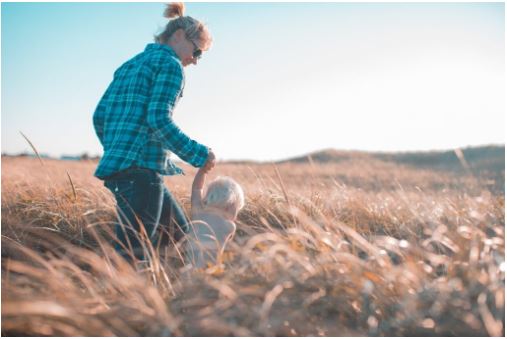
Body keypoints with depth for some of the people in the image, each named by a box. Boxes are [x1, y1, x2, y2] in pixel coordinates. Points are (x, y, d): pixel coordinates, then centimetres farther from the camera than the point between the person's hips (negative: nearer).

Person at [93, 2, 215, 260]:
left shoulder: (130, 65, 22)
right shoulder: (171, 65, -3)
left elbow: (100, 115, 19)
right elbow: (159, 120, -16)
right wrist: (199, 155, -10)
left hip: (117, 164, 9)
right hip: (142, 167, -9)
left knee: (179, 232, 17)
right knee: (133, 251, -9)